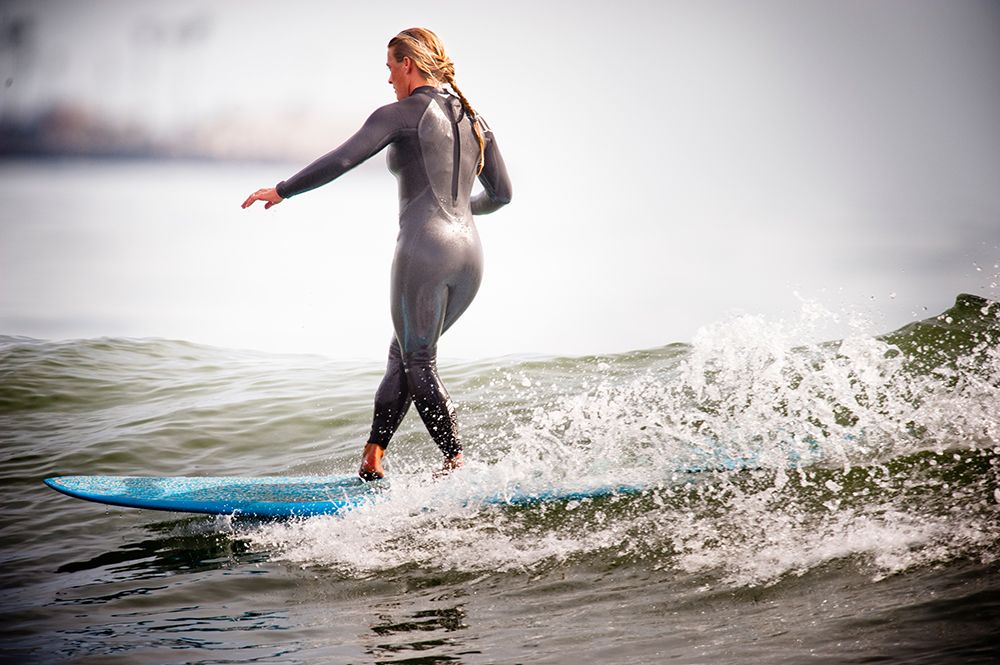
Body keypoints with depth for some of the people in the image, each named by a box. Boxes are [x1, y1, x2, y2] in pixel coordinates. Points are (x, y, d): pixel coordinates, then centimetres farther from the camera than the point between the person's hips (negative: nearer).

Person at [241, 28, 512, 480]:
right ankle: (372, 459, 15)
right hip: (470, 254, 7)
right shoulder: (473, 119, 16)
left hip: (424, 248, -7)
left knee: (419, 366, 2)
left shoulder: (401, 114, -4)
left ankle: (457, 463, -5)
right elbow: (501, 194, 18)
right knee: (402, 355, 17)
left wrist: (282, 191, 1)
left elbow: (340, 162, -9)